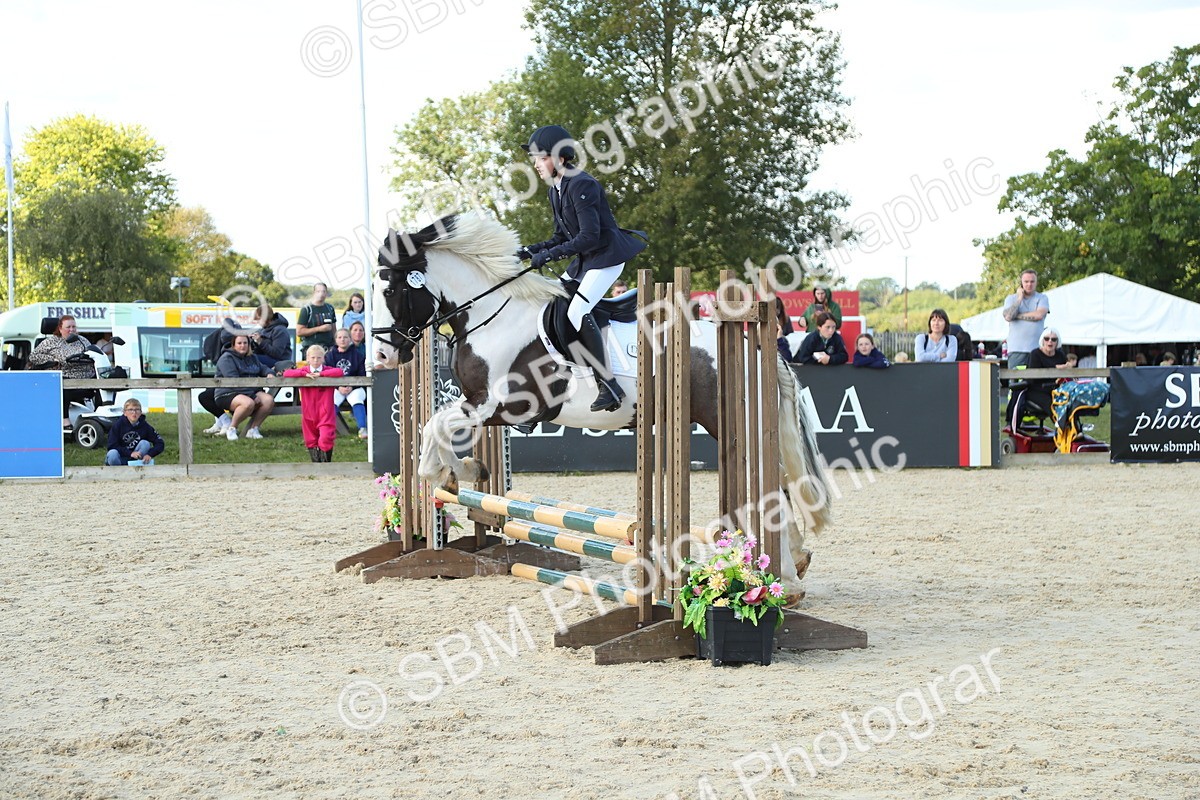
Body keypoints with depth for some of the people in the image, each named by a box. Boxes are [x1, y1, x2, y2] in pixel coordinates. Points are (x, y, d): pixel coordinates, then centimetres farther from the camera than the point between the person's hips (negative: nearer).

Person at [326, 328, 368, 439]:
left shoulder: (358, 355, 8)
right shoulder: (330, 356, 10)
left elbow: (362, 376, 3)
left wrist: (352, 387, -14)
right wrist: (339, 387, -14)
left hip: (355, 388, -1)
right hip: (336, 388, 1)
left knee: (356, 398, -33)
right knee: (332, 400, -31)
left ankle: (362, 429, -40)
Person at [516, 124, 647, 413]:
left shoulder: (581, 185, -21)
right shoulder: (555, 190, 9)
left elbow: (588, 237, -26)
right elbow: (562, 237, 14)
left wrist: (548, 255, -25)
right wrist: (529, 251, 1)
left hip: (607, 256, -10)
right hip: (584, 259, 10)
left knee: (578, 312, -21)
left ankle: (609, 386, -19)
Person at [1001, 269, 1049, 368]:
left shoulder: (1042, 298, 9)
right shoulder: (1011, 298, 12)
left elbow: (1039, 315, -9)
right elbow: (1008, 317, -5)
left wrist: (1017, 315, -3)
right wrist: (1019, 299, -2)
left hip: (1036, 348, 0)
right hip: (1016, 349, 0)